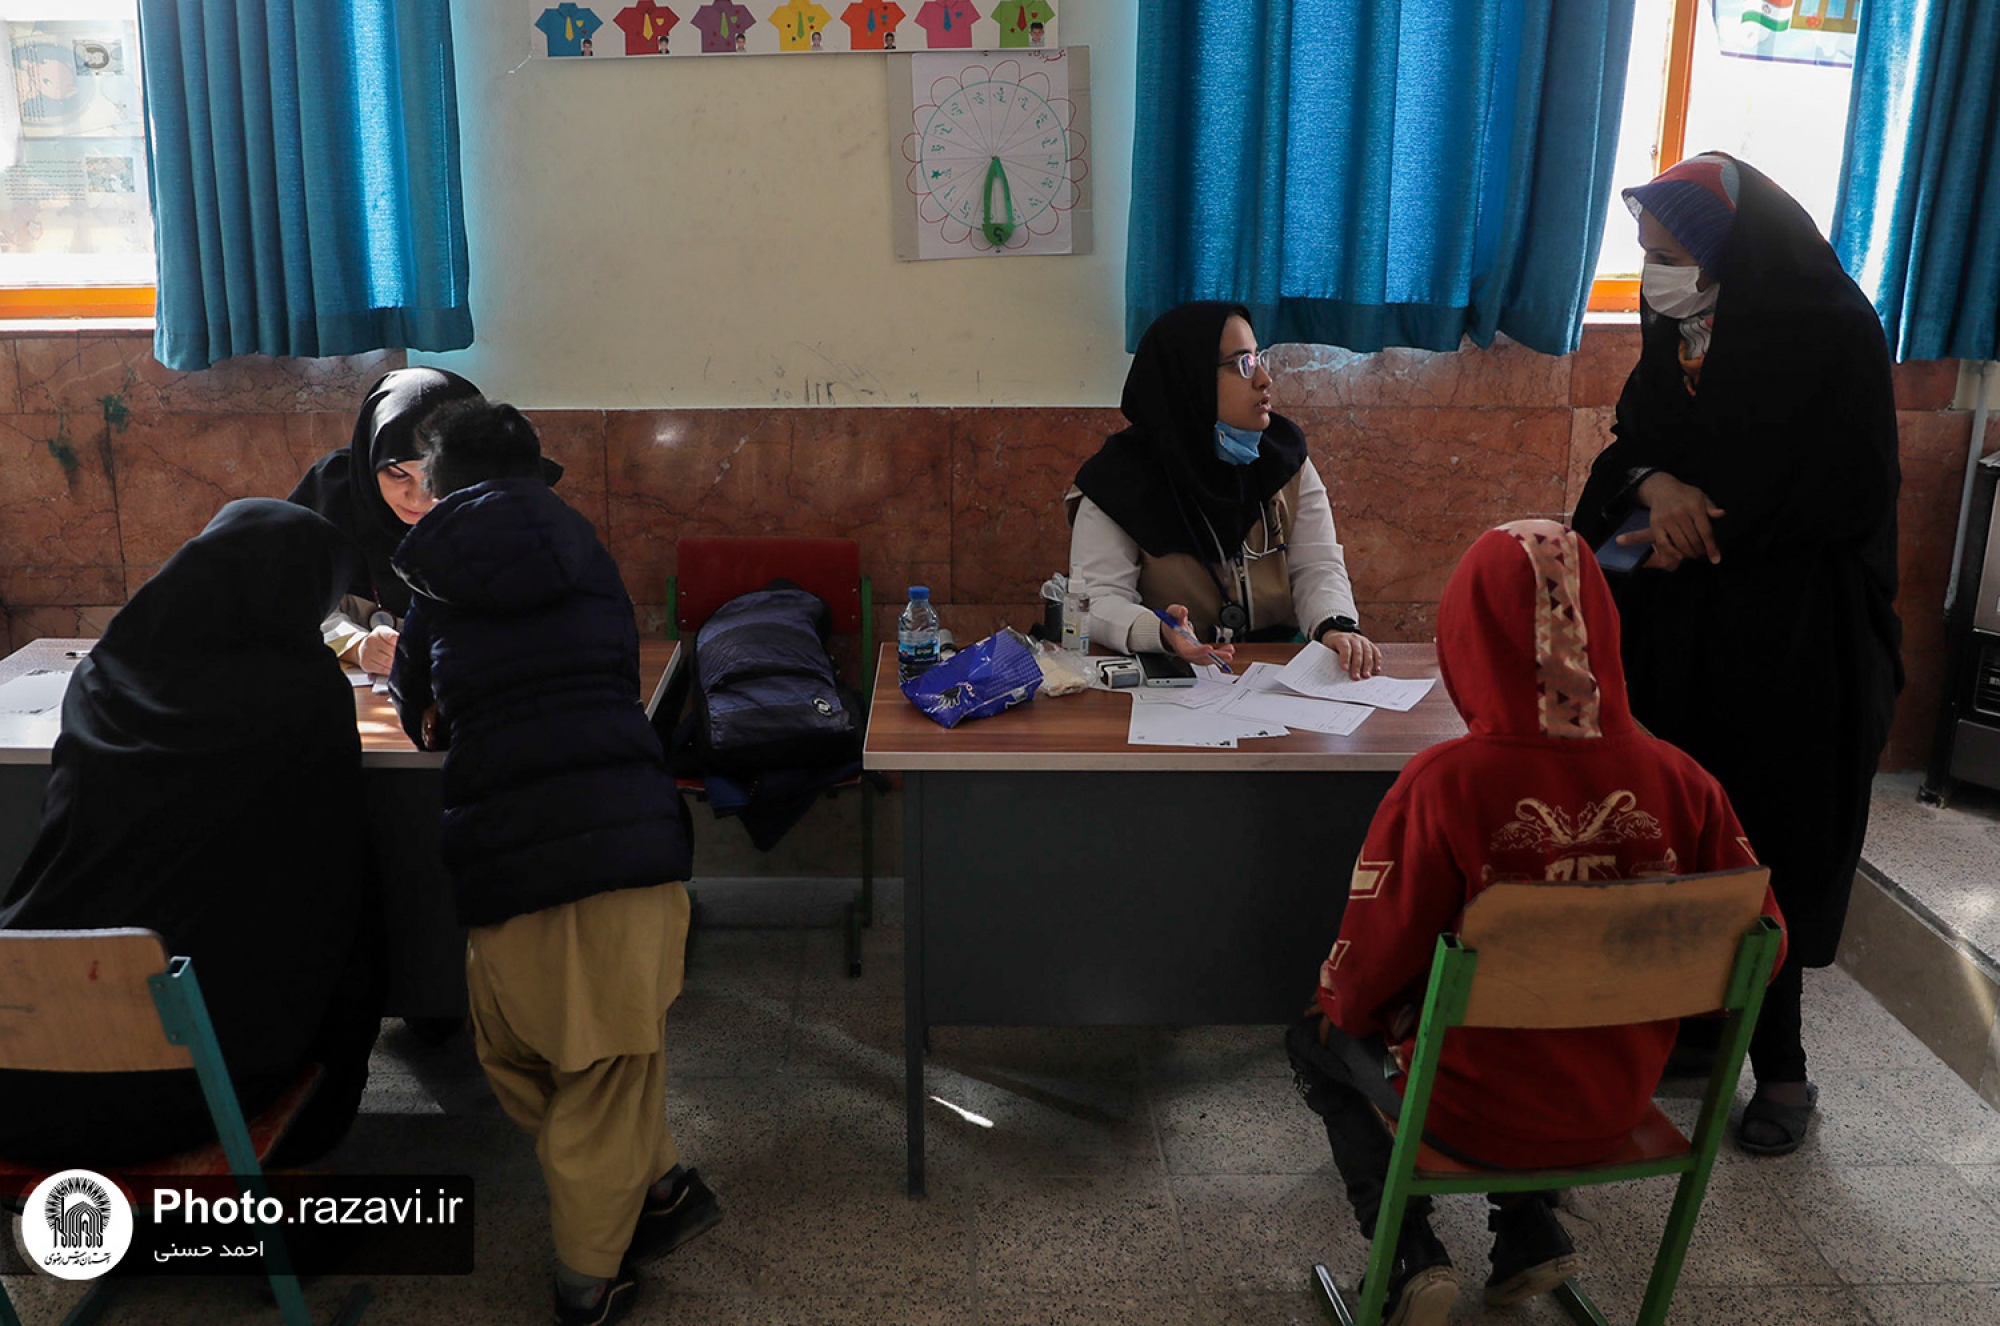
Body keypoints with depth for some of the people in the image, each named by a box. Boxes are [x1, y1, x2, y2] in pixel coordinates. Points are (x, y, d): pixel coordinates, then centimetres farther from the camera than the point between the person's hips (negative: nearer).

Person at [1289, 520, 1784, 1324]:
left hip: (1479, 1109, -4)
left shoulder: (1443, 784, -26)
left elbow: (1367, 970, -18)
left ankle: (1410, 1250, 10)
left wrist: (1337, 1004, 5)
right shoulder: (1677, 781, -15)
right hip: (1617, 1105, 5)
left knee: (1316, 1041, 23)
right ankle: (1532, 1236, 25)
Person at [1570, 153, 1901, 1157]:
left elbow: (1826, 500, -16)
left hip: (1781, 646, -6)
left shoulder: (1830, 339, -13)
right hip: (1680, 630, 6)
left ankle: (1780, 1068, 16)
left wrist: (1680, 525, -13)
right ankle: (1697, 1021, 25)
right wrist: (1654, 484, -14)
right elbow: (1634, 435, 9)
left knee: (1757, 854, 0)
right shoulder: (1684, 325, 6)